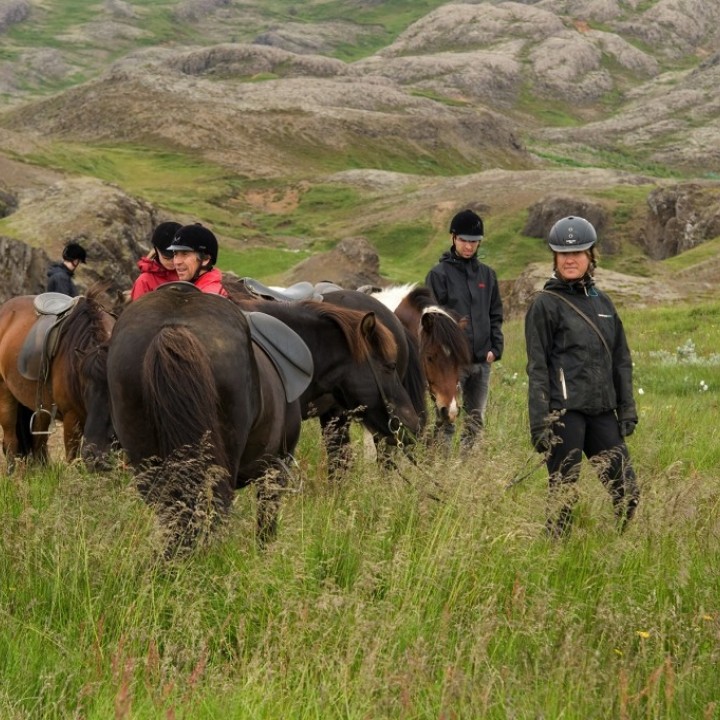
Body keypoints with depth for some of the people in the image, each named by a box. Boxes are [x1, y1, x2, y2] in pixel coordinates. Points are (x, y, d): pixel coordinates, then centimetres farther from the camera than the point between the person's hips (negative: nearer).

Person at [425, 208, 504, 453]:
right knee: (446, 420, -5)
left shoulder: (487, 274, 12)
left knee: (476, 422, 10)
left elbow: (495, 315, 15)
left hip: (482, 360, 5)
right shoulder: (440, 274, -3)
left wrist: (495, 348, 2)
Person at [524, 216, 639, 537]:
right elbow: (537, 368, -5)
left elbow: (621, 360, 18)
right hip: (564, 411, -5)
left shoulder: (602, 302, 15)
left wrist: (627, 409, 11)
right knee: (564, 493, -2)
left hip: (602, 411, 5)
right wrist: (539, 423, -10)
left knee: (627, 492, 3)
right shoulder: (545, 305, -2)